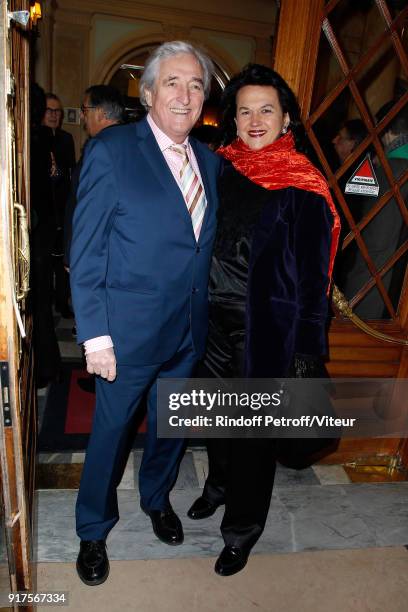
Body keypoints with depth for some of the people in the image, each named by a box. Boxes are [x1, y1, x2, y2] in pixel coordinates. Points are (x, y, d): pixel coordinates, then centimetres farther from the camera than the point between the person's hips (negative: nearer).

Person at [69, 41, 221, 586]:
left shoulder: (211, 161, 6)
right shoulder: (109, 150, -11)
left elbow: (207, 247, 8)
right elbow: (85, 252, -12)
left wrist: (207, 317, 4)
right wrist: (95, 334, -15)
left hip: (190, 331, 5)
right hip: (128, 331, -5)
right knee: (111, 432, 14)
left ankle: (157, 498, 52)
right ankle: (93, 531, 41)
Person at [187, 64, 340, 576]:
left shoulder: (301, 186, -12)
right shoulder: (222, 166, 3)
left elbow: (312, 275, -11)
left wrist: (306, 350, -12)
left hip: (264, 328, -5)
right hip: (213, 320, 5)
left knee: (253, 431, 11)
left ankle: (242, 527, 35)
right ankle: (218, 486, 50)